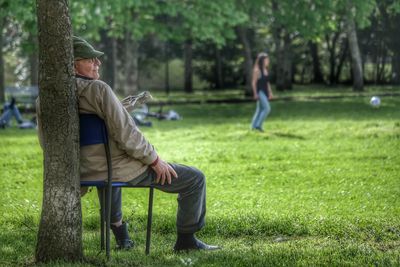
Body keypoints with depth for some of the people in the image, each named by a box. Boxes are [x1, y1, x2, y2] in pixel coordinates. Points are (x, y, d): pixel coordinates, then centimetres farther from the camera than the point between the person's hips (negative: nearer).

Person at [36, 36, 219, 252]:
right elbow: (125, 133, -24)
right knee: (195, 179, 6)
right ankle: (186, 239, 19)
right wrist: (155, 160, -10)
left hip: (85, 175, 8)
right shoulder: (97, 89, -23)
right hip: (123, 171, -8)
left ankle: (120, 234, 49)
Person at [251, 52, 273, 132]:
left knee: (260, 109, 10)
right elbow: (254, 82, -13)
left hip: (265, 92, 9)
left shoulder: (266, 70, 12)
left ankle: (254, 126, 15)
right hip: (259, 92, -9)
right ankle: (258, 125, -11)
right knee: (267, 108, -16)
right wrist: (255, 93, -18)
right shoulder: (257, 70, -12)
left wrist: (270, 93, 15)